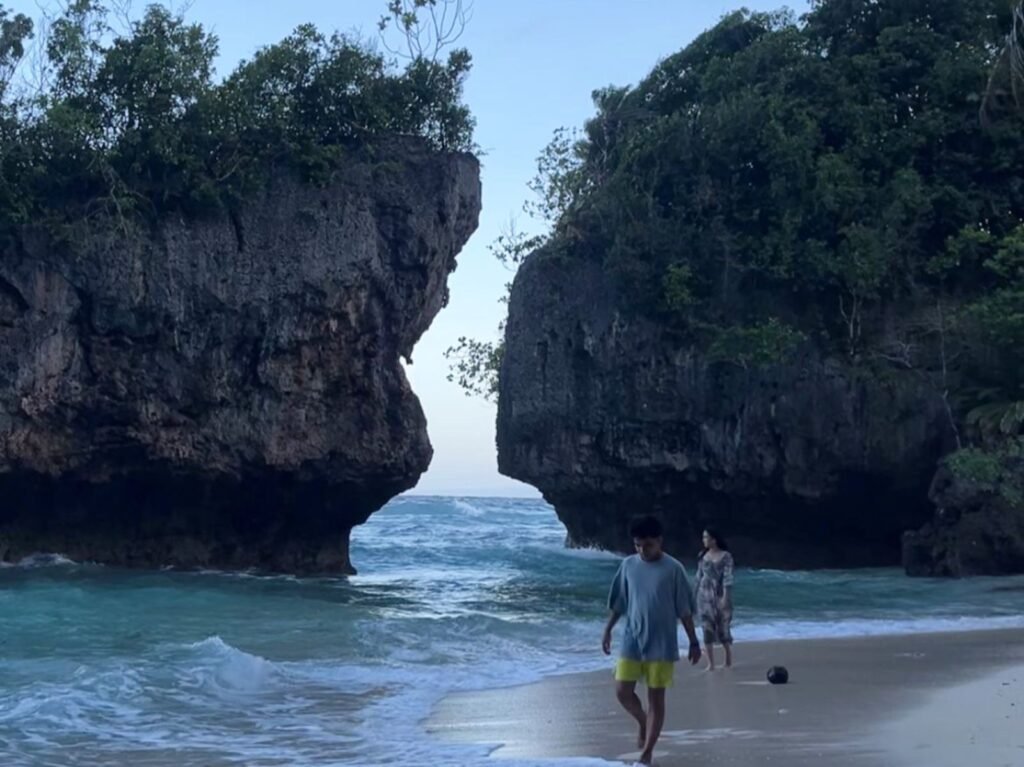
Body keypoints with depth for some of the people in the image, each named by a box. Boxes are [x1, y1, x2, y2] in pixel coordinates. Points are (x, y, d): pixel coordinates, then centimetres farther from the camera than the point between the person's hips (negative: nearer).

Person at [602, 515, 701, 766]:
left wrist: (694, 641, -2)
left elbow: (684, 609, -3)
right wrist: (607, 630, 10)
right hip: (632, 640, 3)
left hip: (662, 644, -3)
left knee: (656, 697, 2)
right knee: (623, 691, -2)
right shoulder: (628, 565, 3)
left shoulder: (673, 569, -7)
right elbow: (619, 602, 12)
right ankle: (643, 722, 29)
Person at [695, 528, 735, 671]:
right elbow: (699, 576, 11)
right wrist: (697, 596, 10)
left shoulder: (725, 556, -7)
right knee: (707, 629, 0)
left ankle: (729, 661, 19)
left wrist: (725, 597, -18)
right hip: (704, 596, 4)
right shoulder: (702, 556, 7)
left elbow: (728, 578, -12)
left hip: (720, 596, -4)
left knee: (723, 628, 3)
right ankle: (710, 664, 3)